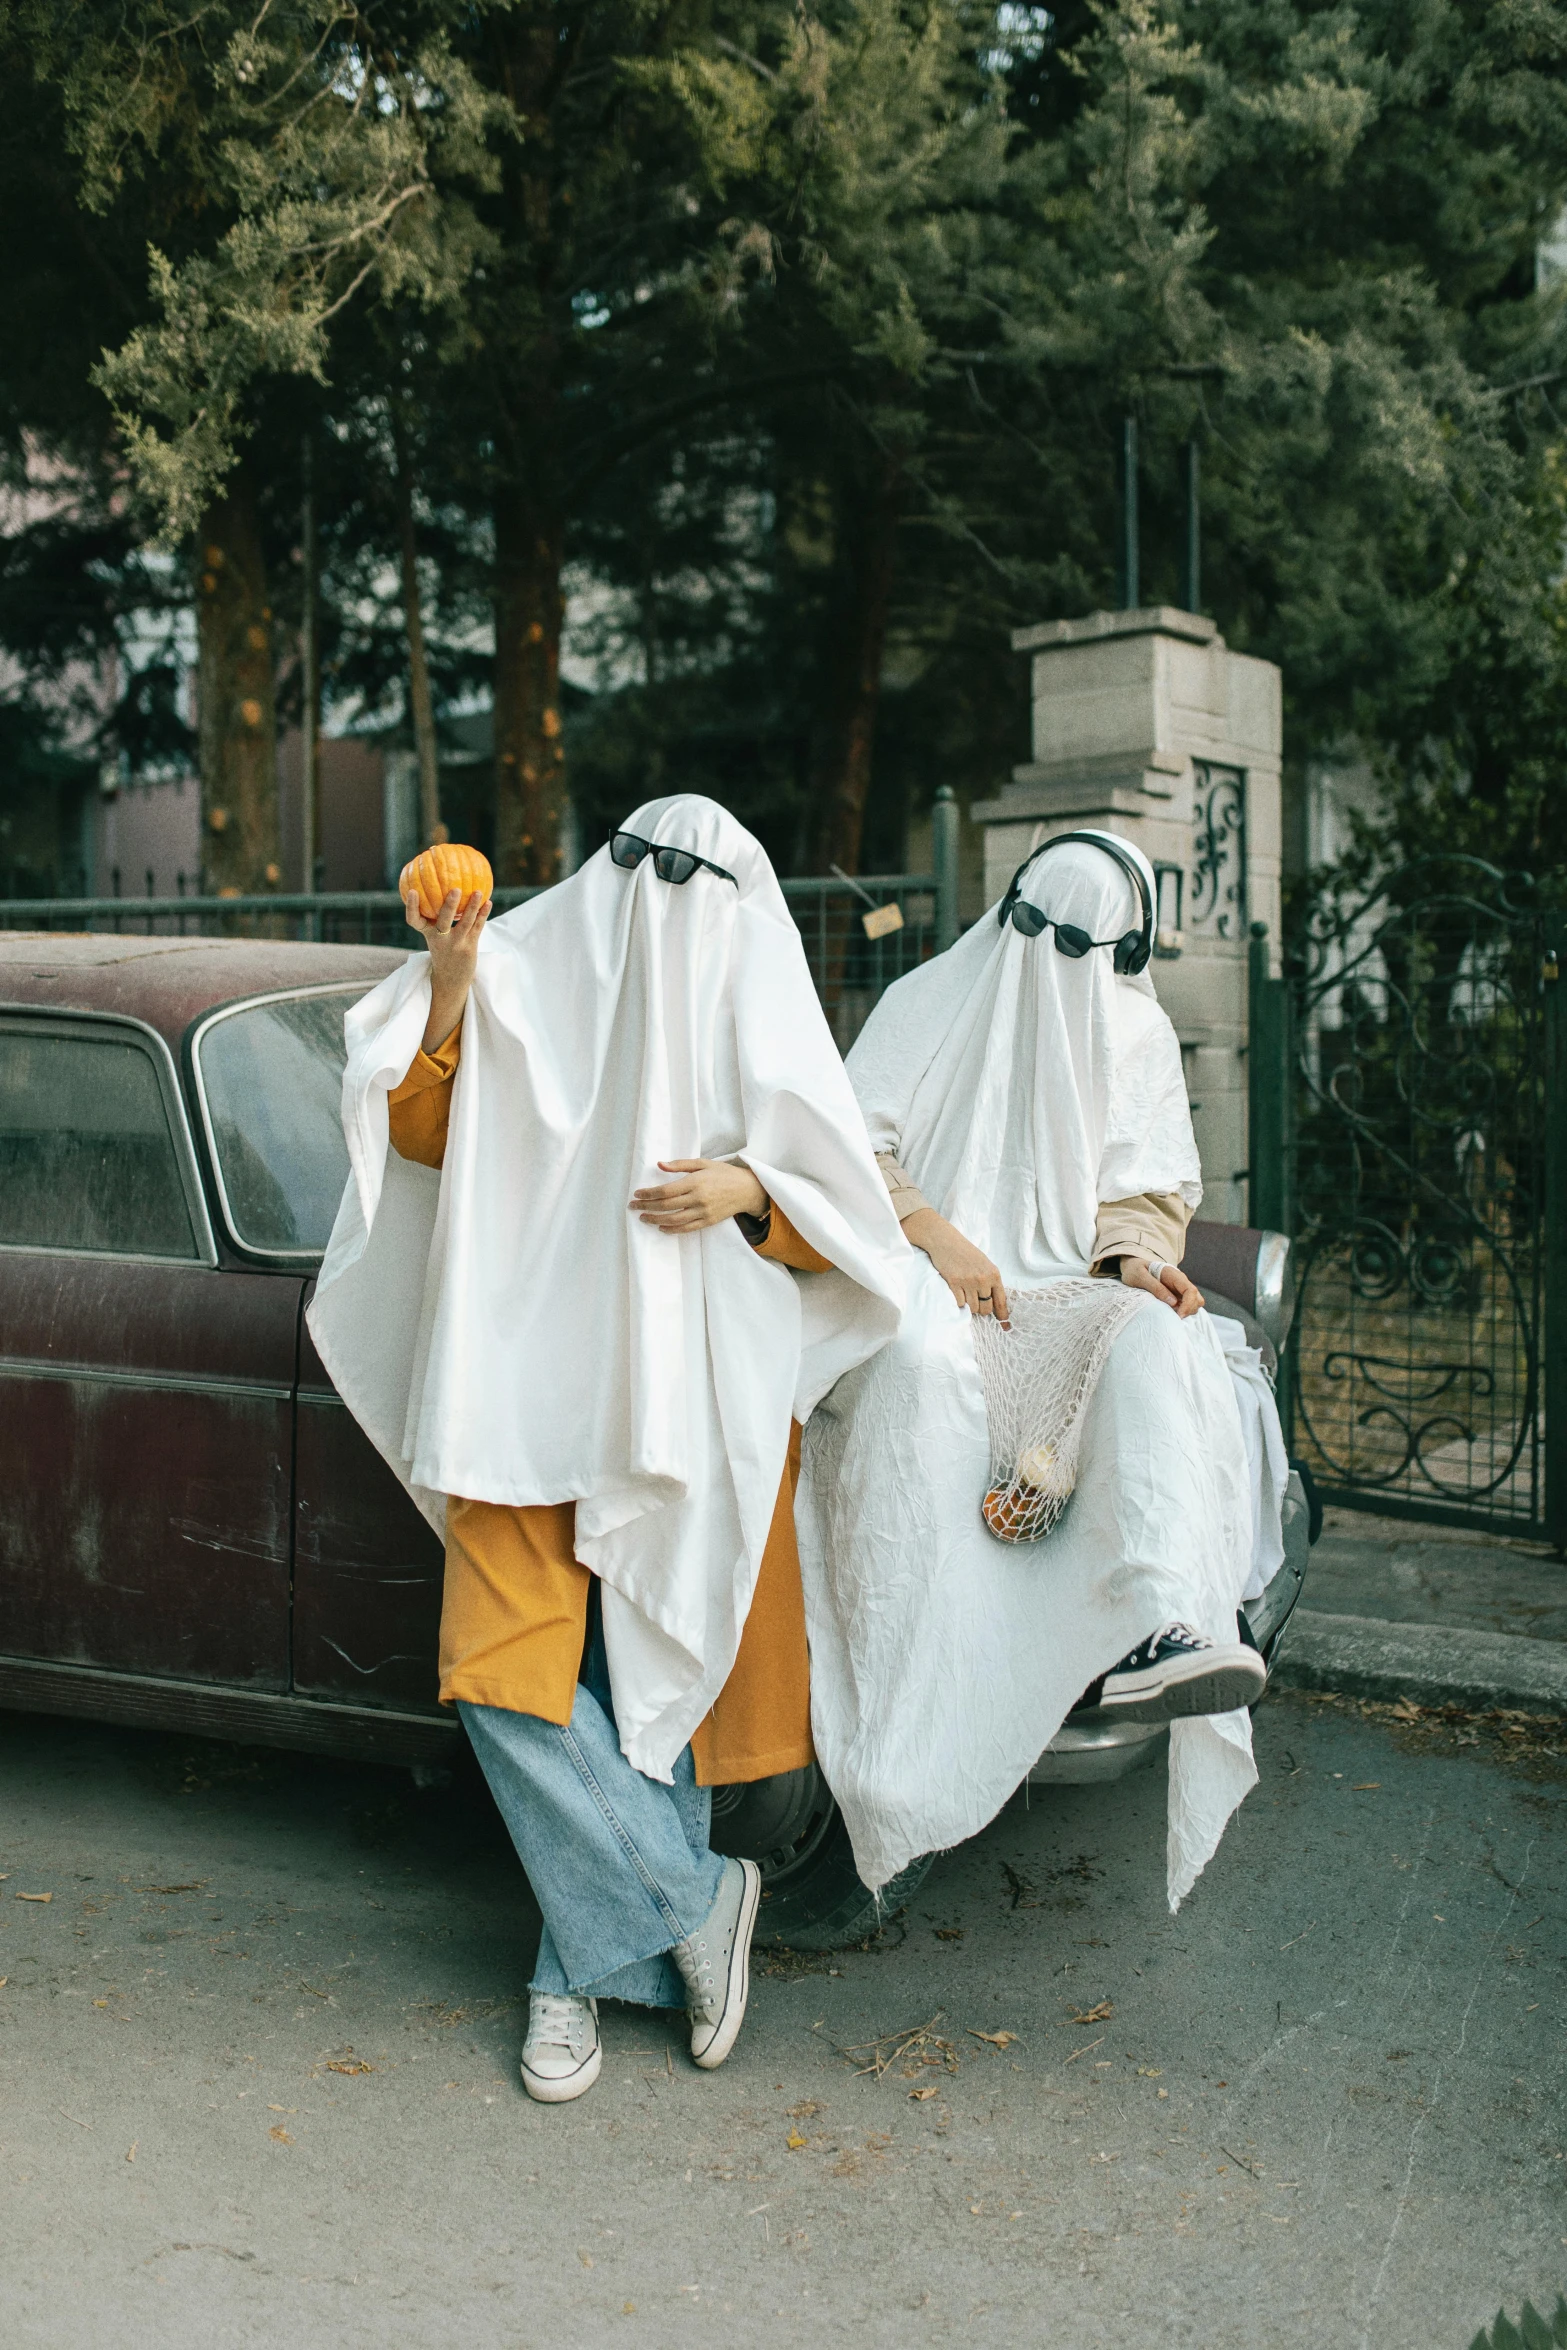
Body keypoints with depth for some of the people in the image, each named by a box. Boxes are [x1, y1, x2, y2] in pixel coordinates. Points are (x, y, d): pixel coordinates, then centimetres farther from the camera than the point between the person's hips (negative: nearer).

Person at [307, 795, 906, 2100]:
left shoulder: (763, 1030, 6)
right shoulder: (532, 979, 6)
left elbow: (838, 1231, 7)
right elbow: (422, 1139, 2)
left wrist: (750, 1191, -14)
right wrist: (447, 993, -11)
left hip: (688, 1411, 0)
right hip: (527, 1390, 1)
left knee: (649, 1685, 3)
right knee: (506, 1670, -9)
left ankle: (588, 1967, 20)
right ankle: (692, 1901, 7)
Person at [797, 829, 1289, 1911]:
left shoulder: (1137, 1034, 17)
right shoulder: (929, 1002, 11)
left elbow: (1145, 1190, 12)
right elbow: (852, 1146, 2)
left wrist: (1139, 1253, -12)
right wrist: (935, 1234, -15)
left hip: (1071, 1296, 2)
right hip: (931, 1284, -2)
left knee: (1161, 1344, -33)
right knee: (921, 1356, -39)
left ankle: (1158, 1631, -51)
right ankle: (912, 1683, -41)